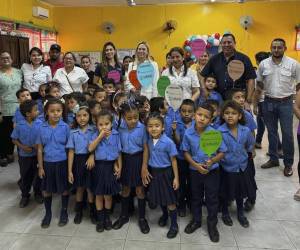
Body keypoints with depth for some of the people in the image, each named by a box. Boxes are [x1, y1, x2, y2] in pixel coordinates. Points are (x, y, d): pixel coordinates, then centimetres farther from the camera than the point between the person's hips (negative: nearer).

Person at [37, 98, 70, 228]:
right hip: (47, 163, 2)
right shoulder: (42, 128, -4)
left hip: (62, 162, -1)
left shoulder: (65, 127, -8)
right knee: (47, 190, 14)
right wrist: (40, 167, -1)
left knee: (64, 189, 12)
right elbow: (40, 149, 1)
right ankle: (48, 213, 35)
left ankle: (64, 212, 32)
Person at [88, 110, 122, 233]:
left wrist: (119, 167, -1)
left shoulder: (115, 135, -4)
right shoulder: (95, 135, -4)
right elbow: (90, 149, -21)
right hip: (99, 166, 0)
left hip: (110, 166, 0)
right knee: (99, 195, 11)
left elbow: (119, 153, 2)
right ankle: (100, 219, 28)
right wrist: (100, 135, -22)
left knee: (108, 195, 12)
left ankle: (107, 217, 33)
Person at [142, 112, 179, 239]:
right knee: (159, 197, 22)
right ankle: (164, 214, 48)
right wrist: (145, 169, 8)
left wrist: (176, 178, -10)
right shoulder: (148, 140, -6)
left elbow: (173, 160, -12)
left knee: (170, 200, 5)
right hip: (153, 172, 5)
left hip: (165, 172, -5)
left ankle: (174, 225, 23)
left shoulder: (168, 142, -20)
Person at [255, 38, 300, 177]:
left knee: (287, 134, 1)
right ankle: (273, 159, 27)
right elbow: (259, 85, 8)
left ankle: (288, 163, 15)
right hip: (268, 102, 2)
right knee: (271, 132, 12)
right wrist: (255, 104, 6)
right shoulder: (263, 64, 1)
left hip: (286, 103, -2)